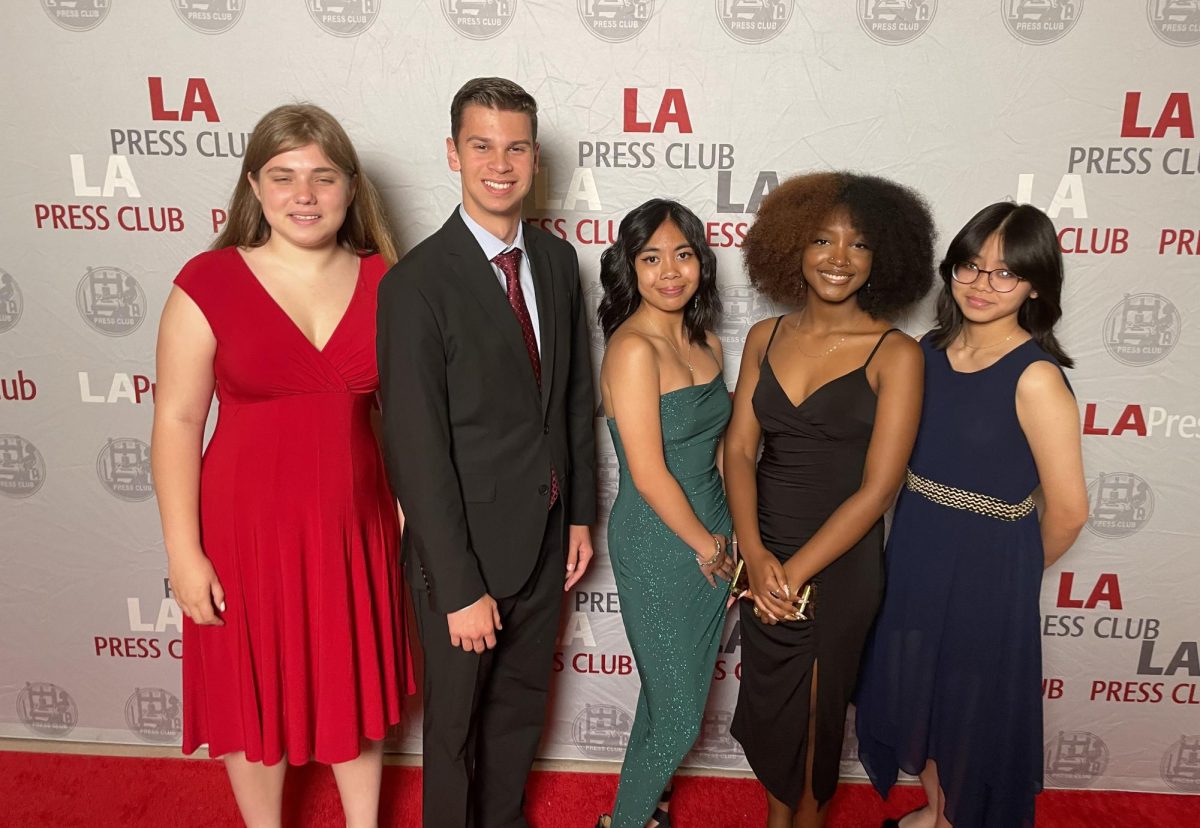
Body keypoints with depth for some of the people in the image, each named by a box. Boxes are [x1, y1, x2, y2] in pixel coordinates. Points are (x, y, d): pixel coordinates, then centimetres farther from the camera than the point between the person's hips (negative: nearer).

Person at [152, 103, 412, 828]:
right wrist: (184, 552, -9)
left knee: (357, 685, 19)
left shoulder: (383, 281, -2)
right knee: (256, 693, 16)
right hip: (250, 524, -2)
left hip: (355, 523, 3)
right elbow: (177, 420, -8)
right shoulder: (209, 283, -10)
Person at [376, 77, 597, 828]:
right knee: (458, 718, 18)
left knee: (522, 707, 25)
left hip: (546, 537, 6)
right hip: (467, 547, -5)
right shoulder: (416, 284, -19)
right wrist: (460, 589, -18)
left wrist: (581, 515, 8)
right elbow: (417, 452, -20)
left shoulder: (558, 260, 0)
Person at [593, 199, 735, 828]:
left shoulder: (706, 344, 5)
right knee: (679, 717, 6)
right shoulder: (632, 348, -19)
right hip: (657, 547, -7)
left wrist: (733, 534, 3)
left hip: (710, 541, 7)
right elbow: (649, 473, -20)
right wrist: (704, 543, -9)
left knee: (670, 695, 21)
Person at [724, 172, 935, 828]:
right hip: (762, 554, 4)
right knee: (767, 696, 19)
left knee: (815, 706, 15)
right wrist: (755, 554, -16)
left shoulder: (895, 354, -12)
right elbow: (739, 448, -3)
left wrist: (795, 571, -15)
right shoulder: (765, 337, 0)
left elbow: (877, 488, -15)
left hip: (839, 563, -3)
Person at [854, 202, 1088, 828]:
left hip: (987, 568, -6)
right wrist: (922, 537, 8)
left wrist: (1017, 570, 1)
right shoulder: (931, 349, -1)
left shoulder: (1034, 377, -20)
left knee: (974, 705, 14)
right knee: (919, 689, 22)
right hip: (914, 553, 6)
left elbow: (1068, 508, -14)